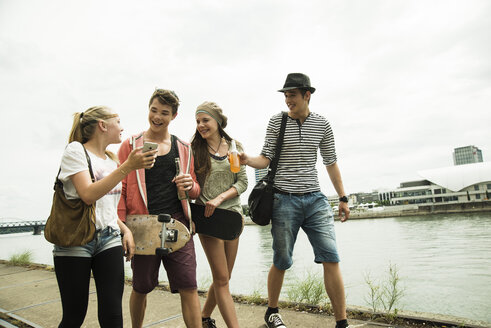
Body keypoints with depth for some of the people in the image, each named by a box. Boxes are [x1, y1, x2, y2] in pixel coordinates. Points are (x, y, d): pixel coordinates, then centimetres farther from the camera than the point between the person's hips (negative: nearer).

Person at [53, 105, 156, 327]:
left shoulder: (112, 160, 15)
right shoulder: (76, 150, -4)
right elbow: (89, 195, -20)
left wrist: (125, 230, 6)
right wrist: (127, 167, -25)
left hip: (109, 239, 5)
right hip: (76, 241, -5)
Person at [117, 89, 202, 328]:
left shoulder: (183, 148, 12)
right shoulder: (130, 145, 4)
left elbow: (194, 191, 17)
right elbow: (120, 189, 1)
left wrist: (190, 186, -7)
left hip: (177, 223, 2)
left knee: (189, 288, -1)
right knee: (141, 288, 13)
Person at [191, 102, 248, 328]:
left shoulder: (235, 147, 6)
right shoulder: (194, 149, 0)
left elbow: (242, 182, 1)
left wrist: (220, 198, -12)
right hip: (208, 216, -3)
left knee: (224, 277, 12)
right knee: (222, 279, -3)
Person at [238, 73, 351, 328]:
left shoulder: (322, 124, 6)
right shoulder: (277, 121, 1)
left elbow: (331, 162, 12)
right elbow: (266, 159, -2)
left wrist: (342, 198, 12)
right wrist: (247, 160, -24)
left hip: (315, 199, 2)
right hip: (284, 199, -2)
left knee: (331, 258, -5)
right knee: (281, 262, 7)